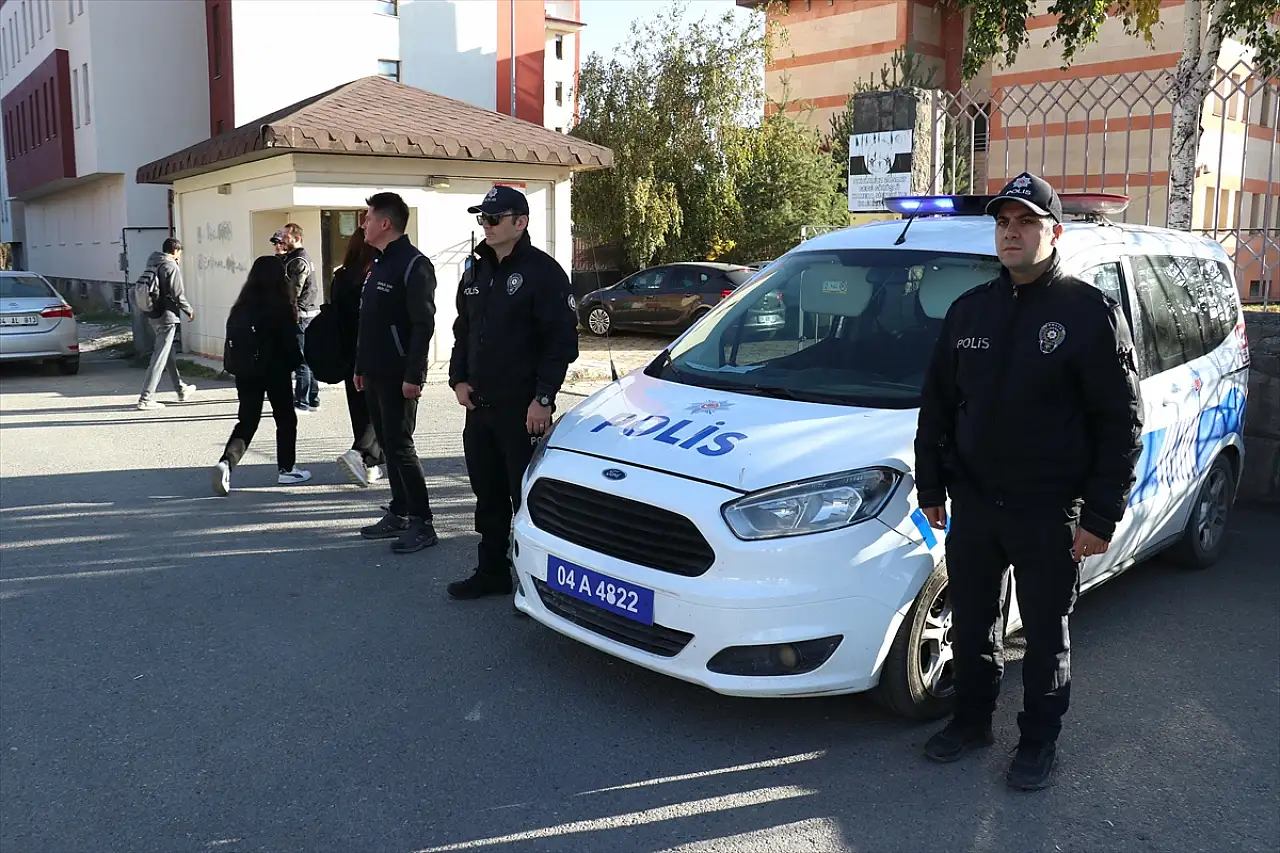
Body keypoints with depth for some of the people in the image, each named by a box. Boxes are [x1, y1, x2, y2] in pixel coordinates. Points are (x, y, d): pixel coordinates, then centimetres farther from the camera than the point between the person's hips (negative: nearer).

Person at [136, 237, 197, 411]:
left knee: (169, 354, 20)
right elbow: (177, 294, -15)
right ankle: (146, 398, -8)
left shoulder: (152, 263, 9)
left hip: (153, 315, 9)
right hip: (166, 316, -9)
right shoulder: (171, 266, -14)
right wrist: (189, 310, 0)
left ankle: (181, 390, 33)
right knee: (160, 357, -6)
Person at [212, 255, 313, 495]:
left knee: (246, 421, 9)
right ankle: (286, 469, 17)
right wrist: (295, 362, 7)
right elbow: (290, 342, -9)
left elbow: (232, 339, 7)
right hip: (275, 371, -4)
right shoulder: (281, 307, -10)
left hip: (245, 371, 5)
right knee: (286, 419, 12)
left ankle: (226, 462, -12)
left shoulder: (241, 307, 5)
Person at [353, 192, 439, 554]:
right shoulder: (378, 265, 16)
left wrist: (413, 375, -23)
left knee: (400, 446, -8)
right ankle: (398, 514, 22)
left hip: (398, 377, -9)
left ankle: (422, 524, 0)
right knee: (388, 444, 13)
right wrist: (361, 367, 19)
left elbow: (423, 325, -19)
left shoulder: (414, 264, -13)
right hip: (375, 375, 9)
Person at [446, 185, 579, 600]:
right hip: (479, 405, 8)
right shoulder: (476, 270, 14)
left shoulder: (542, 271, -9)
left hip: (522, 408, -7)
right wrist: (458, 379, 8)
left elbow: (562, 340, -13)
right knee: (488, 495, 15)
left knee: (527, 497, -2)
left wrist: (543, 398, -17)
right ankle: (492, 573, 27)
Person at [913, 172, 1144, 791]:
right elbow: (936, 407, 12)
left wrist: (1101, 517, -13)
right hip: (973, 506, 5)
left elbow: (1122, 423, -9)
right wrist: (932, 489, 10)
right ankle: (971, 722, 36)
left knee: (1045, 634, 11)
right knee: (971, 624, 16)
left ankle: (1039, 743, 29)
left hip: (1049, 514, -4)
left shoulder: (1090, 311, -9)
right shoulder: (969, 311, 6)